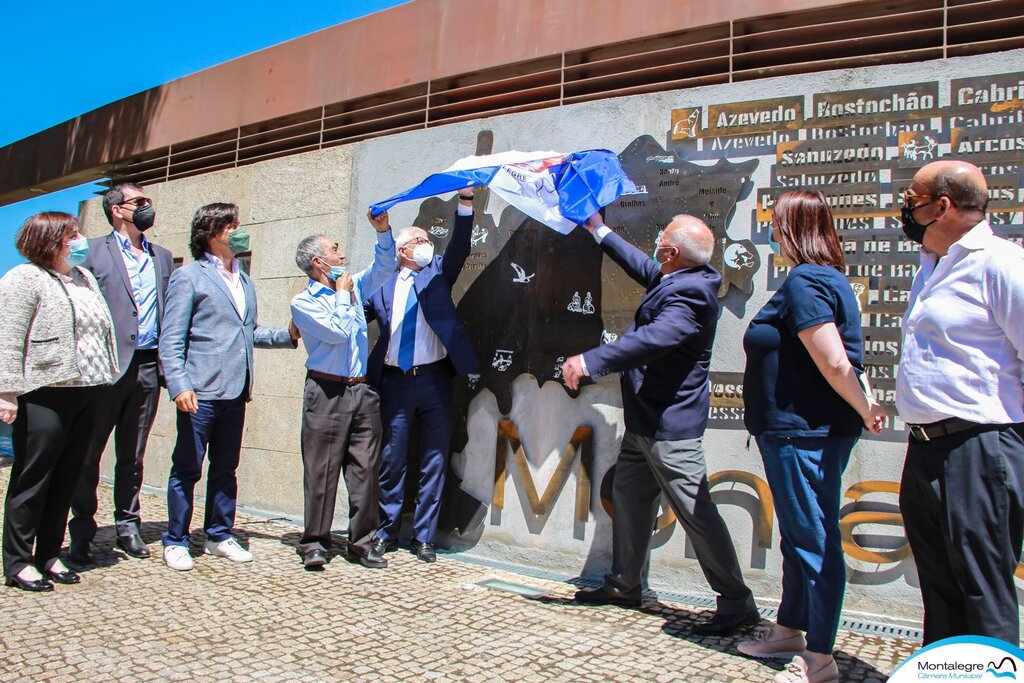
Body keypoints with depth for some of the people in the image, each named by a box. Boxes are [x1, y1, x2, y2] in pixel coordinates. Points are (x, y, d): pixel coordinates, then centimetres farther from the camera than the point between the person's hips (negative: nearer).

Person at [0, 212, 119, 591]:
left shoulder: (84, 277, 18)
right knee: (32, 479, 0)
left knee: (66, 479, 11)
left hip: (85, 393, 7)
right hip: (44, 396, -7)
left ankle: (49, 555, 21)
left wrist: (107, 376, 18)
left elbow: (103, 330, 21)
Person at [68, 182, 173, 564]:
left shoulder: (163, 257, 16)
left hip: (148, 366, 4)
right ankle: (82, 533, 15)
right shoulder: (93, 251, 1)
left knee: (133, 456, 12)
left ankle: (127, 526, 22)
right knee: (88, 453, 4)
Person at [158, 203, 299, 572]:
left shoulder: (243, 280, 19)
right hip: (201, 391, -6)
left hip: (236, 390, 6)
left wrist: (287, 334, 9)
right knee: (187, 468, 2)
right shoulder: (188, 276, -1)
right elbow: (171, 339, -7)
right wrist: (179, 385, -17)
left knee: (225, 468, 14)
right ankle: (175, 541, 14)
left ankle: (220, 536, 25)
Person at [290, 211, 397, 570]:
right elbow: (337, 331, -13)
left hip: (362, 392, 5)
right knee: (321, 470, -2)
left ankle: (361, 543, 10)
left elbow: (383, 268, 16)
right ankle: (314, 542, 8)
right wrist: (341, 295, 1)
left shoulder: (353, 288, 17)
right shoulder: (303, 302, 0)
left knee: (365, 469, 3)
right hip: (326, 394, -5)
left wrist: (383, 231, 2)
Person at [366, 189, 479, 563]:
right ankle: (387, 531, 21)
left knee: (434, 461, 4)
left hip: (434, 379, 1)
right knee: (392, 460, 7)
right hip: (395, 381, -1)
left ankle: (424, 536, 15)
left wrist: (465, 204, -17)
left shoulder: (437, 273, 11)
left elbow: (459, 248, -4)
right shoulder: (382, 284, 9)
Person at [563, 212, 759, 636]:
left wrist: (589, 362, -36)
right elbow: (644, 268, 25)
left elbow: (650, 340, -36)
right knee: (627, 497, 18)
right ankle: (624, 585, 33)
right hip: (645, 421, 11)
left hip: (670, 427, -11)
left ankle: (737, 603, 8)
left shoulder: (690, 294, -23)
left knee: (697, 513, -4)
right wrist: (599, 230, 32)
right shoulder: (677, 279, 7)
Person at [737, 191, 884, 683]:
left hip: (805, 435, -11)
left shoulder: (803, 282, -18)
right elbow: (846, 358, 14)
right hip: (801, 430, 11)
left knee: (814, 540, -2)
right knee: (800, 537, 20)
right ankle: (789, 631, 36)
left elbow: (835, 365, -23)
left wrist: (864, 412, -11)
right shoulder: (829, 278, 15)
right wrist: (866, 406, 8)